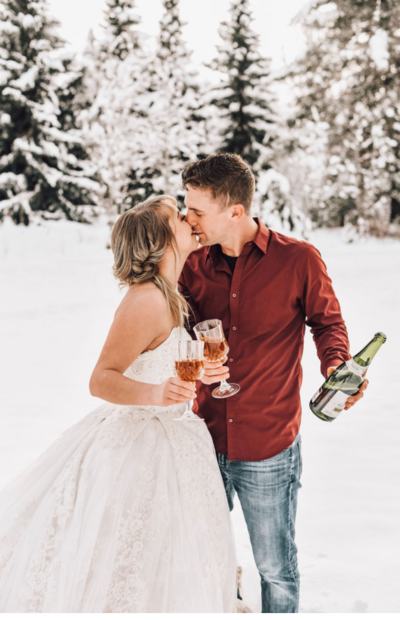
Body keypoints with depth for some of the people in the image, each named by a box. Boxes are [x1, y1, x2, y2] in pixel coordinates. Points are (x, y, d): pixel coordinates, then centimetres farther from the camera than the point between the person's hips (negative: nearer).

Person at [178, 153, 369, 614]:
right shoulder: (193, 265, 1)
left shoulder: (298, 260, -9)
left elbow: (328, 322, 3)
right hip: (204, 440, 4)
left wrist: (336, 368, -17)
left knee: (275, 568, 13)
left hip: (268, 447, -3)